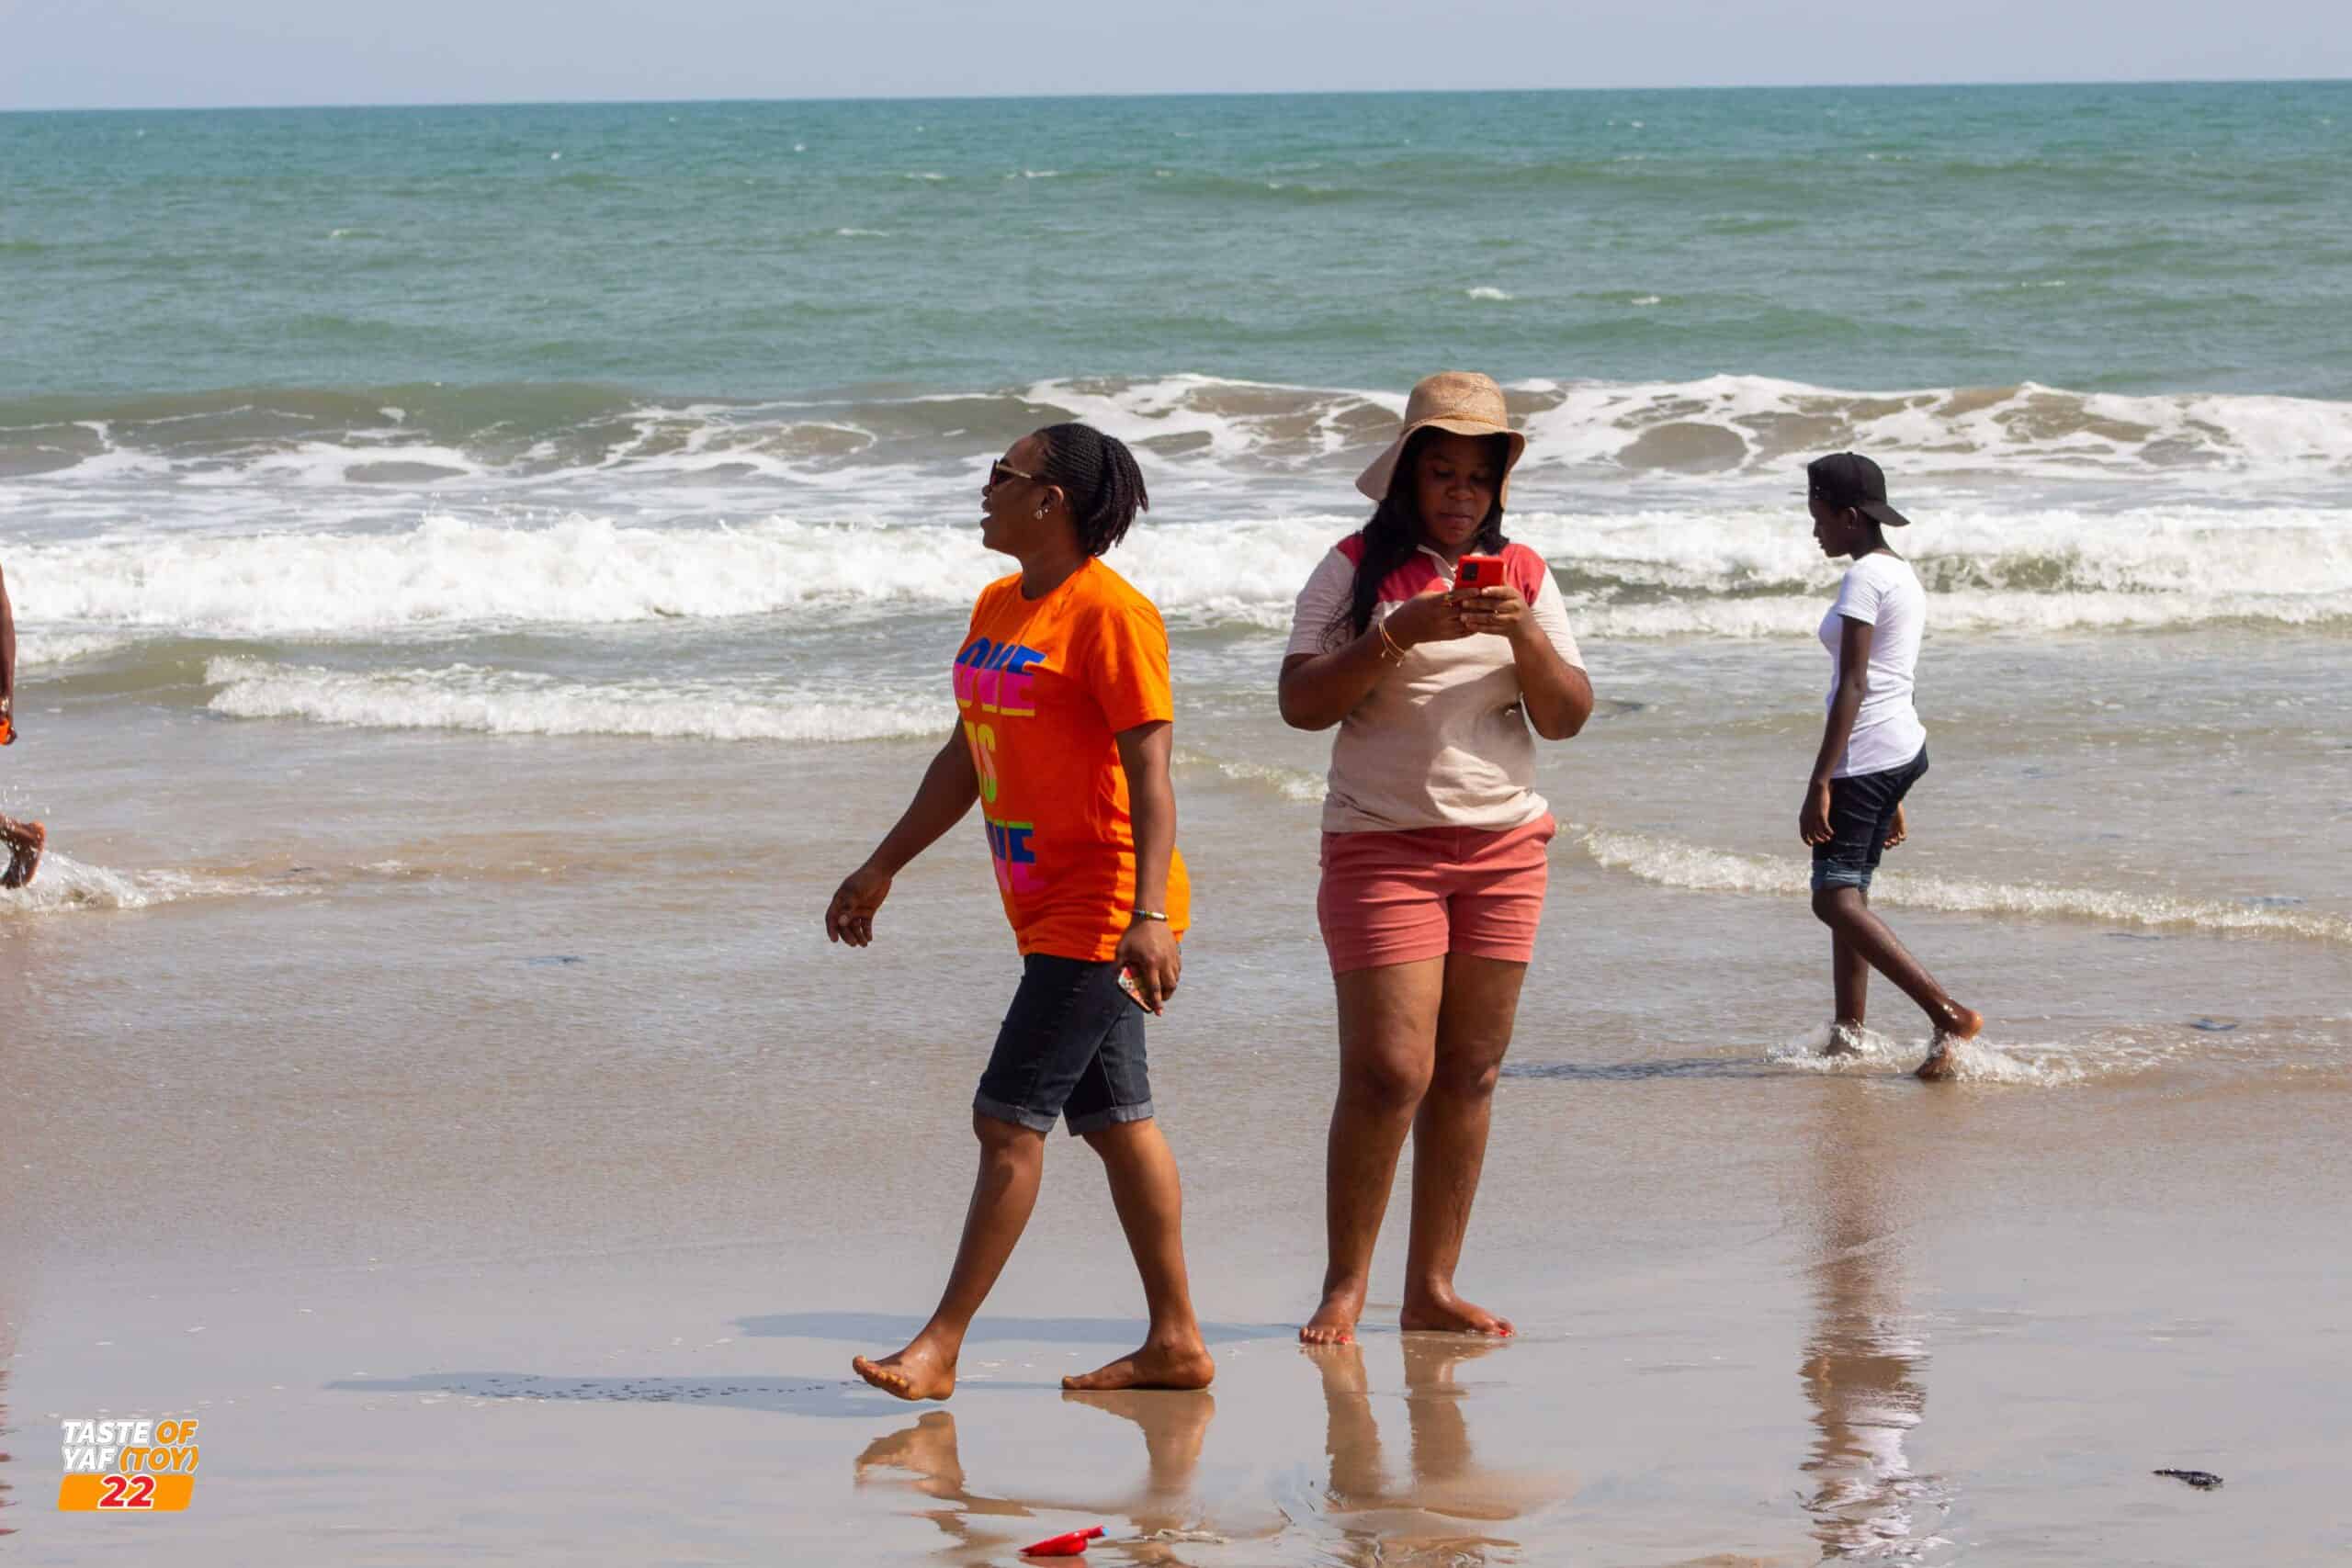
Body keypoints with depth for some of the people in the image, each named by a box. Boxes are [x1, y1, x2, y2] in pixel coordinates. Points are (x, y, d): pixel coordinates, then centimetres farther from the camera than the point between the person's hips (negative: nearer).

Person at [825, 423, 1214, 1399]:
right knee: (1114, 1120, 10)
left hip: (1102, 910, -9)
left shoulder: (1109, 613, -15)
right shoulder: (998, 606, 13)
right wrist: (882, 869, 23)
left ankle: (941, 1345, -8)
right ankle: (1176, 1342, 14)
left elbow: (1149, 769, -21)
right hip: (1048, 908, 9)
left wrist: (1149, 916, -28)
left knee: (1010, 1117, -10)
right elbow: (964, 759, 22)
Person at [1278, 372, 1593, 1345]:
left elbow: (1568, 718, 5)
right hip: (1383, 844, -4)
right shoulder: (1358, 570, -1)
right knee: (1389, 1072, -12)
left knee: (1468, 1074, 3)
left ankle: (1432, 1288, 10)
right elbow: (1301, 703, -9)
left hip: (1504, 845, 4)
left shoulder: (1523, 577, 9)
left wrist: (1525, 636, -13)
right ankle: (1344, 1289, -1)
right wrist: (1400, 635, -20)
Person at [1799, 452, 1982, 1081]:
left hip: (1866, 752, -10)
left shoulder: (1865, 577, -13)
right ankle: (1848, 1030, 20)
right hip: (1903, 749, 10)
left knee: (1836, 899, -13)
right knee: (1849, 892, 17)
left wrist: (1821, 782, -22)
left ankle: (1948, 1015, -21)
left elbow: (1853, 686, -19)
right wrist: (1892, 799, 23)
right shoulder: (1902, 574, 17)